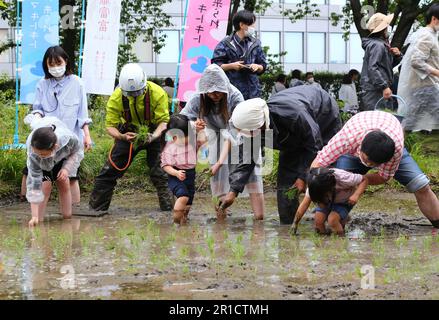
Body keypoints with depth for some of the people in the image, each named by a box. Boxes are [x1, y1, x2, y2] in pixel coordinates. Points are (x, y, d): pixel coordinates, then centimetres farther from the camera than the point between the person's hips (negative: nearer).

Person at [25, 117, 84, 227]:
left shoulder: (68, 138, -43)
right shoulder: (32, 154, -45)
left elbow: (77, 152, -17)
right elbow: (34, 182, -41)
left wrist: (66, 168, -33)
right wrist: (34, 216, -43)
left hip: (61, 158, 2)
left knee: (64, 184, -3)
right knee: (45, 186, -20)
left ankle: (67, 216, 13)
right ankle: (39, 219, -11)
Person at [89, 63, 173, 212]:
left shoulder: (157, 93, -27)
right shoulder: (117, 97, -23)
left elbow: (164, 121, -24)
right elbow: (110, 125, -19)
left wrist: (153, 136, -44)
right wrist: (121, 136, -41)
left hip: (154, 132, -2)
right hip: (129, 132, 2)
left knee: (160, 172, -15)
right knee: (110, 170, 0)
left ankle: (168, 207, -6)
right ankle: (96, 208, 10)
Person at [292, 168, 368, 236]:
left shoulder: (342, 178, -38)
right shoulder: (314, 185, -27)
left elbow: (364, 180, -26)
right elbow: (305, 203, -22)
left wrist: (356, 195, -41)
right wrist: (295, 223, -25)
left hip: (344, 202, -3)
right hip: (328, 202, 3)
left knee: (332, 220, -30)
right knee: (318, 220, -22)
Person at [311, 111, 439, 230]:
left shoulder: (397, 148, -44)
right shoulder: (347, 138, -47)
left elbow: (384, 177, -25)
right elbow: (317, 165, -38)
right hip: (353, 151, 0)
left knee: (421, 186, -13)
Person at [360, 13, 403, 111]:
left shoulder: (383, 44, 19)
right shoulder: (377, 45, -13)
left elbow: (390, 64, 28)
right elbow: (372, 68, -23)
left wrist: (397, 55, 7)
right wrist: (384, 87, -26)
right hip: (375, 91, -11)